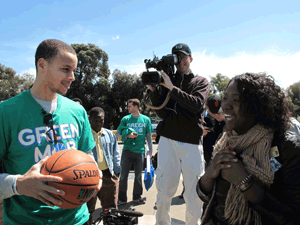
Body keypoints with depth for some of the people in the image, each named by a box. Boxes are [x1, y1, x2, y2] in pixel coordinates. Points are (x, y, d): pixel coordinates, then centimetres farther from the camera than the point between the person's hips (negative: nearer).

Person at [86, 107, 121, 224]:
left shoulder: (110, 134, 11)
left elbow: (116, 154, 15)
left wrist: (116, 171, 9)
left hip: (108, 175, 3)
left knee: (111, 207, 13)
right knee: (88, 208, 11)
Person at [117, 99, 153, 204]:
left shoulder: (146, 119, 5)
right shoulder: (125, 119, 4)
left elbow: (148, 135, 9)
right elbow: (119, 132, 5)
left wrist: (150, 149, 8)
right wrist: (128, 135, -13)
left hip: (140, 151, 0)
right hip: (127, 150, 0)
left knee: (138, 175, 11)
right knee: (123, 175, 1)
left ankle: (137, 196, 26)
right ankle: (122, 197, 13)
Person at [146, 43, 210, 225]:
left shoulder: (201, 82, 11)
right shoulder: (167, 81, 14)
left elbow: (196, 104, -10)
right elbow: (162, 113, 7)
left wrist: (172, 88, -14)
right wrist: (153, 90, -4)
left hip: (192, 143, 0)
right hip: (168, 140, 1)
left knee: (194, 193, 3)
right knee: (164, 191, 4)